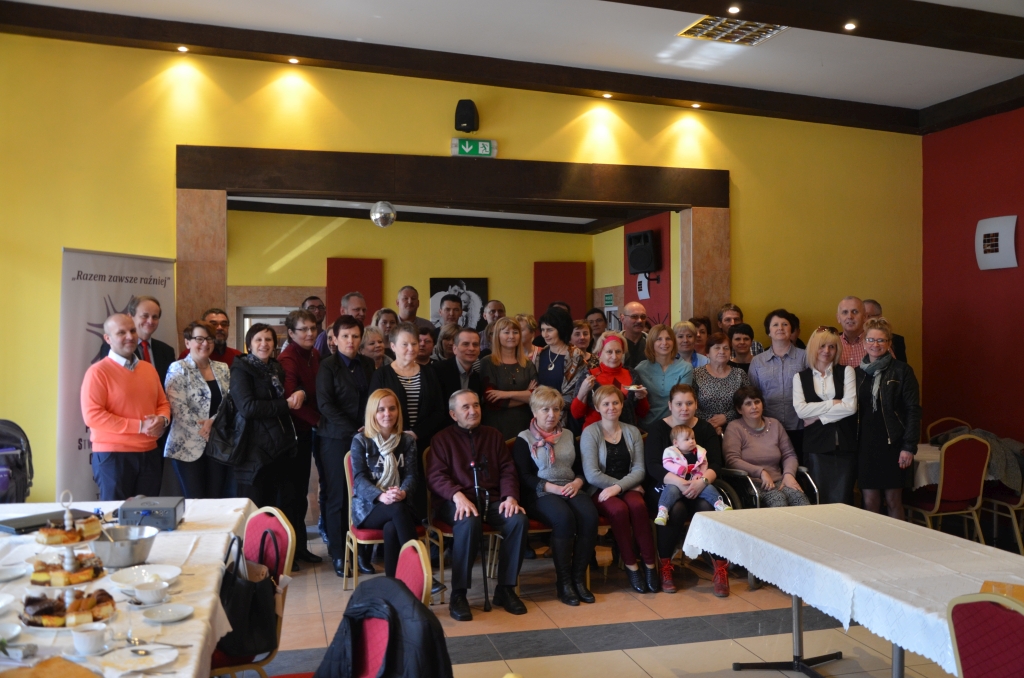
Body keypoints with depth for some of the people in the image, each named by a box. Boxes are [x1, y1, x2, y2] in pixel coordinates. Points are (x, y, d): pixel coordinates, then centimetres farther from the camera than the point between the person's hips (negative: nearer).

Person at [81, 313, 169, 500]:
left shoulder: (149, 368, 11)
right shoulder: (98, 371, -9)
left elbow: (163, 403, 17)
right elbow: (92, 415, -17)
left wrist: (162, 420, -7)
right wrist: (140, 426, -18)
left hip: (150, 454, 6)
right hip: (113, 455, -6)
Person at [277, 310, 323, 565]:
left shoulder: (315, 356, 7)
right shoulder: (287, 359, -14)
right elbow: (291, 399, -22)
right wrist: (318, 420, -15)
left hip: (306, 431, 7)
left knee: (301, 491, 14)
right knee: (290, 492, 1)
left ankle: (300, 546, 24)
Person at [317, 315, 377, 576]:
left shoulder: (368, 364, 12)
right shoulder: (328, 366, -1)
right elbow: (324, 404, -9)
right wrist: (352, 431, -15)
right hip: (336, 439, -3)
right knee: (337, 496, 1)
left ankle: (361, 551, 8)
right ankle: (338, 554, 10)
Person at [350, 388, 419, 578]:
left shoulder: (407, 440, 9)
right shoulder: (360, 440, 2)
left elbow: (412, 475, -1)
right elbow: (359, 479, -8)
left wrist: (403, 493, -27)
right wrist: (381, 496, -30)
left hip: (400, 505, 2)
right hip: (368, 507, -1)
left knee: (391, 529, -35)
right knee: (398, 510, -35)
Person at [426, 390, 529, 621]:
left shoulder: (493, 435, 19)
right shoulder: (442, 439, 8)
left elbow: (508, 470, 14)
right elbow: (435, 475, -3)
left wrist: (510, 496, -7)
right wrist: (458, 495, -22)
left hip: (492, 499, 4)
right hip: (456, 501, -3)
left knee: (519, 520, -26)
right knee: (469, 523, -37)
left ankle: (505, 588, -11)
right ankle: (458, 594, -25)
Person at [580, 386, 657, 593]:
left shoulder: (632, 432, 10)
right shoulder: (590, 433, -1)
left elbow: (639, 470, 1)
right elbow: (592, 474, -9)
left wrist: (619, 486, -15)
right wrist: (619, 485, -8)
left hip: (628, 487, 2)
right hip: (600, 491, -2)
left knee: (637, 505, -31)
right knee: (619, 509, -33)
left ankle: (650, 564, -20)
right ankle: (631, 566, -17)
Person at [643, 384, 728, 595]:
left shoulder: (706, 429, 8)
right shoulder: (658, 428, 0)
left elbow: (716, 464, -3)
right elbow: (652, 465, -13)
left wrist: (703, 480, -26)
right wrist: (678, 481, -30)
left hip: (698, 488, 2)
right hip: (663, 487, -2)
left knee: (707, 508, -30)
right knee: (676, 509, -33)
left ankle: (720, 567, -21)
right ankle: (665, 567, -16)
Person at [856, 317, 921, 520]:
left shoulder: (902, 371, -3)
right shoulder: (857, 373, 9)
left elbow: (913, 410, -5)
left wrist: (909, 446, -10)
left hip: (892, 444, -3)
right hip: (865, 445, 3)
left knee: (894, 501, 4)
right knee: (870, 502, 6)